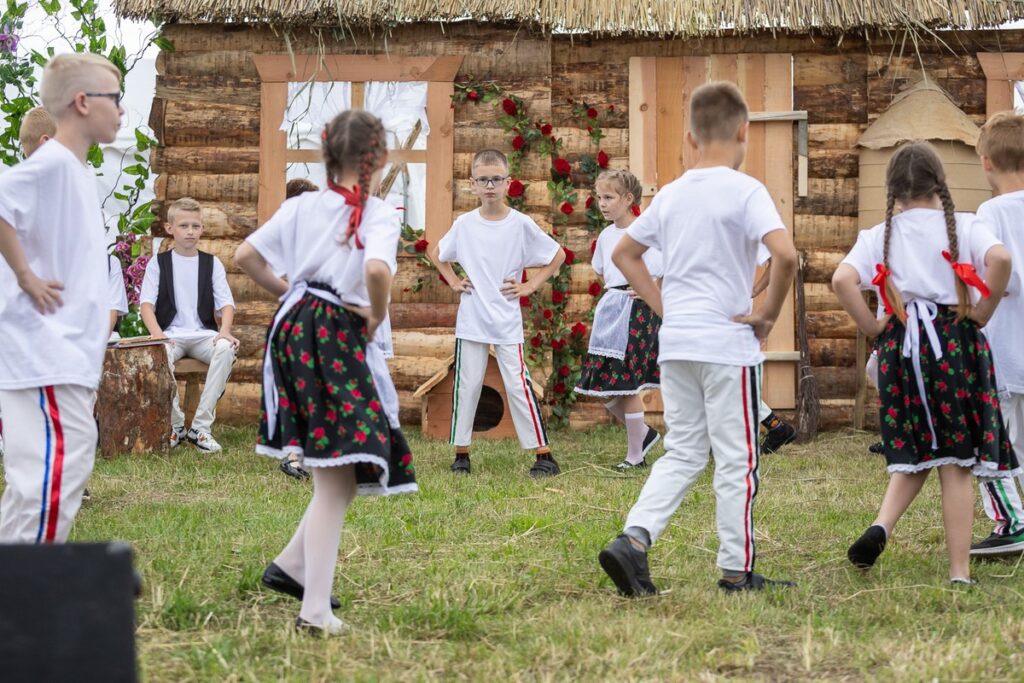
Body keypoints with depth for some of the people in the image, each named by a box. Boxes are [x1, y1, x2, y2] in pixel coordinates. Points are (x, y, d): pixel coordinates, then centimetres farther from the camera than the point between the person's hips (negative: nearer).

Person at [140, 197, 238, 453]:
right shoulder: (158, 263, 10)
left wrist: (224, 330, -16)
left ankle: (202, 426, -29)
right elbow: (146, 304, 1)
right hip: (170, 334, -1)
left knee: (226, 348, -33)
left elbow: (226, 304, 6)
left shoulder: (212, 263, 13)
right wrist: (157, 334, -19)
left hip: (204, 335, 1)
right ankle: (175, 425, -19)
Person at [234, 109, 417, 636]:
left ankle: (292, 565, 21)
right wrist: (376, 316, -9)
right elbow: (377, 270, -27)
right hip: (338, 335, -6)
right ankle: (314, 608, -7)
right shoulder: (380, 215, -7)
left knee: (340, 472, 21)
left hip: (294, 327, 7)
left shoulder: (302, 206, 9)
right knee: (338, 479, -2)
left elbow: (245, 256, 6)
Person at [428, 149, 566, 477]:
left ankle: (544, 455, -2)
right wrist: (453, 281, 8)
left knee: (518, 386, -6)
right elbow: (435, 252, 21)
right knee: (466, 386, 5)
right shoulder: (464, 224, 3)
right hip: (470, 320, 3)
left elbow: (557, 256, 6)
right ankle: (461, 453, 15)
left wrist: (529, 286, -1)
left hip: (508, 323, -2)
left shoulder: (521, 224, -4)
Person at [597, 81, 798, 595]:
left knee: (682, 455, 13)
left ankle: (633, 539, -4)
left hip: (675, 342, 6)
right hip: (728, 343, -6)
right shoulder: (745, 191, -10)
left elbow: (624, 252, 19)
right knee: (736, 460, 4)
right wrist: (768, 315, -12)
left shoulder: (671, 194, 9)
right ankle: (737, 570, 10)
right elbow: (784, 254, -24)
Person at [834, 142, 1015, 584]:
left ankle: (881, 526, -8)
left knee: (913, 454, 18)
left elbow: (843, 280, -11)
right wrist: (982, 313, -7)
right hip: (954, 344, -2)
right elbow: (999, 258, -20)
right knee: (956, 463, 3)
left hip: (899, 347, 2)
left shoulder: (878, 236, 5)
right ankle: (959, 572, 1)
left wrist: (872, 327, 0)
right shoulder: (962, 227, 0)